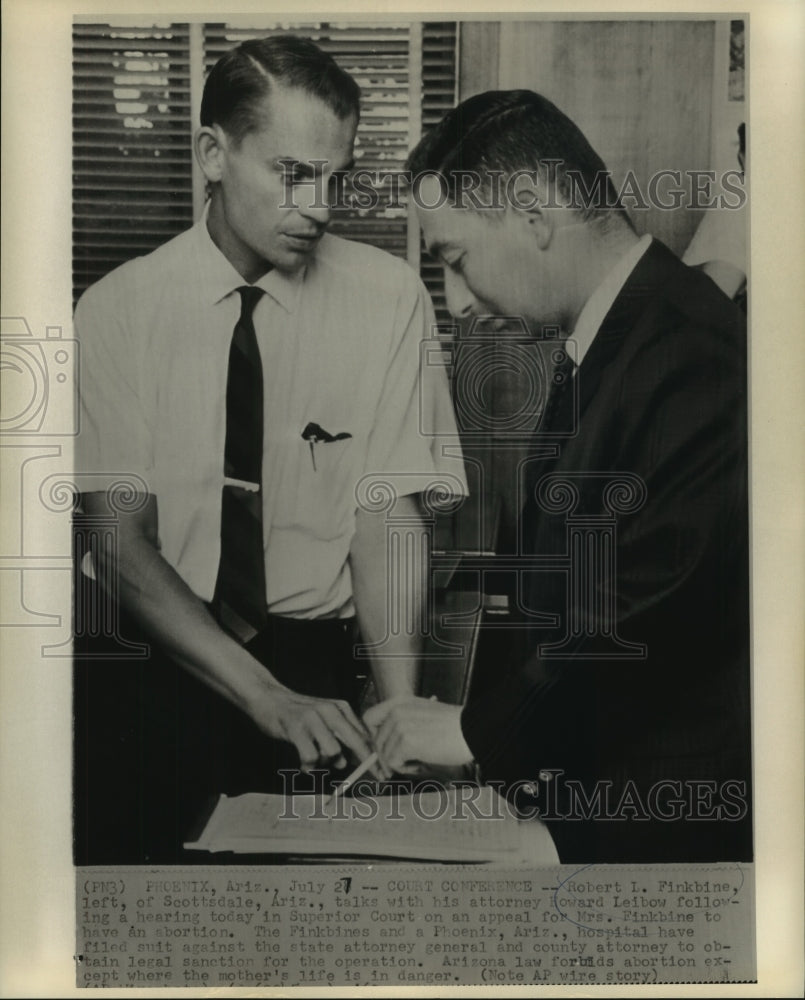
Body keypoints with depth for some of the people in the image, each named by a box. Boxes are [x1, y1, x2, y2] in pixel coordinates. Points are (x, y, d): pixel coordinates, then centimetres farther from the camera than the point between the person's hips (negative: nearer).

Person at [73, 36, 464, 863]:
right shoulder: (118, 310, -1)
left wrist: (400, 704, -20)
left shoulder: (388, 298, 0)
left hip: (314, 654, -1)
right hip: (144, 654, 1)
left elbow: (388, 514, -4)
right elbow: (121, 541, -8)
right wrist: (267, 696, -21)